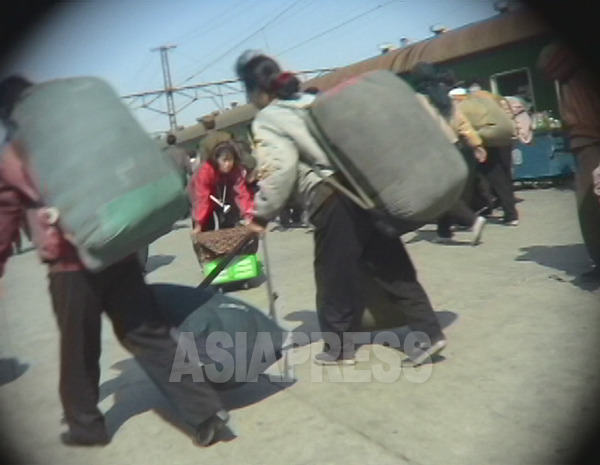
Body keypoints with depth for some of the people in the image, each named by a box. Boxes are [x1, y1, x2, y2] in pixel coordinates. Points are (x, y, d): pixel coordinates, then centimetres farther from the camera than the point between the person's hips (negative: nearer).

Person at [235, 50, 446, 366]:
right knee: (390, 264, 10)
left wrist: (262, 214, -5)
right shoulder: (316, 100, 21)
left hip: (331, 198, -6)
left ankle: (338, 347, 22)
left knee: (334, 274, 8)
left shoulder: (266, 121, 1)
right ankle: (428, 332, 11)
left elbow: (281, 169, -13)